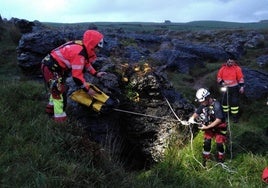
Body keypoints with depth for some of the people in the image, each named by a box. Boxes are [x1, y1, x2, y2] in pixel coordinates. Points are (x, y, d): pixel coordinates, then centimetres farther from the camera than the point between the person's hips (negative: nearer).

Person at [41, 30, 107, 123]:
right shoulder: (79, 53, -28)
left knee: (56, 88, 27)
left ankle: (51, 106, 47)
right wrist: (87, 88, -19)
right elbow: (77, 75, -27)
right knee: (59, 90, -6)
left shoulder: (82, 47, 1)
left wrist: (95, 73, 10)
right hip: (51, 68, -11)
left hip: (54, 66, 11)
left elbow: (86, 63, 17)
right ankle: (60, 118, 0)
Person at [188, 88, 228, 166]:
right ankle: (205, 159, 17)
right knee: (206, 142, -2)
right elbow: (197, 113, 3)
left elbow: (218, 120, -31)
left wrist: (206, 127, -31)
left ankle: (221, 160, 23)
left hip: (219, 127, -5)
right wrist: (192, 118, -20)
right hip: (209, 126, 5)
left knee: (219, 144, -3)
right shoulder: (203, 105, -10)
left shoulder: (216, 105, -30)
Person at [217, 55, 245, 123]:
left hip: (234, 88, -2)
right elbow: (219, 77, 5)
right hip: (225, 87, 2)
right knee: (225, 101, 10)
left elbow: (241, 78, -3)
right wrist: (221, 82, -11)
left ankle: (235, 116, 8)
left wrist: (242, 86, -6)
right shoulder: (223, 68, -3)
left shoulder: (237, 68, -8)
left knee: (235, 102, -2)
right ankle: (225, 114, 27)